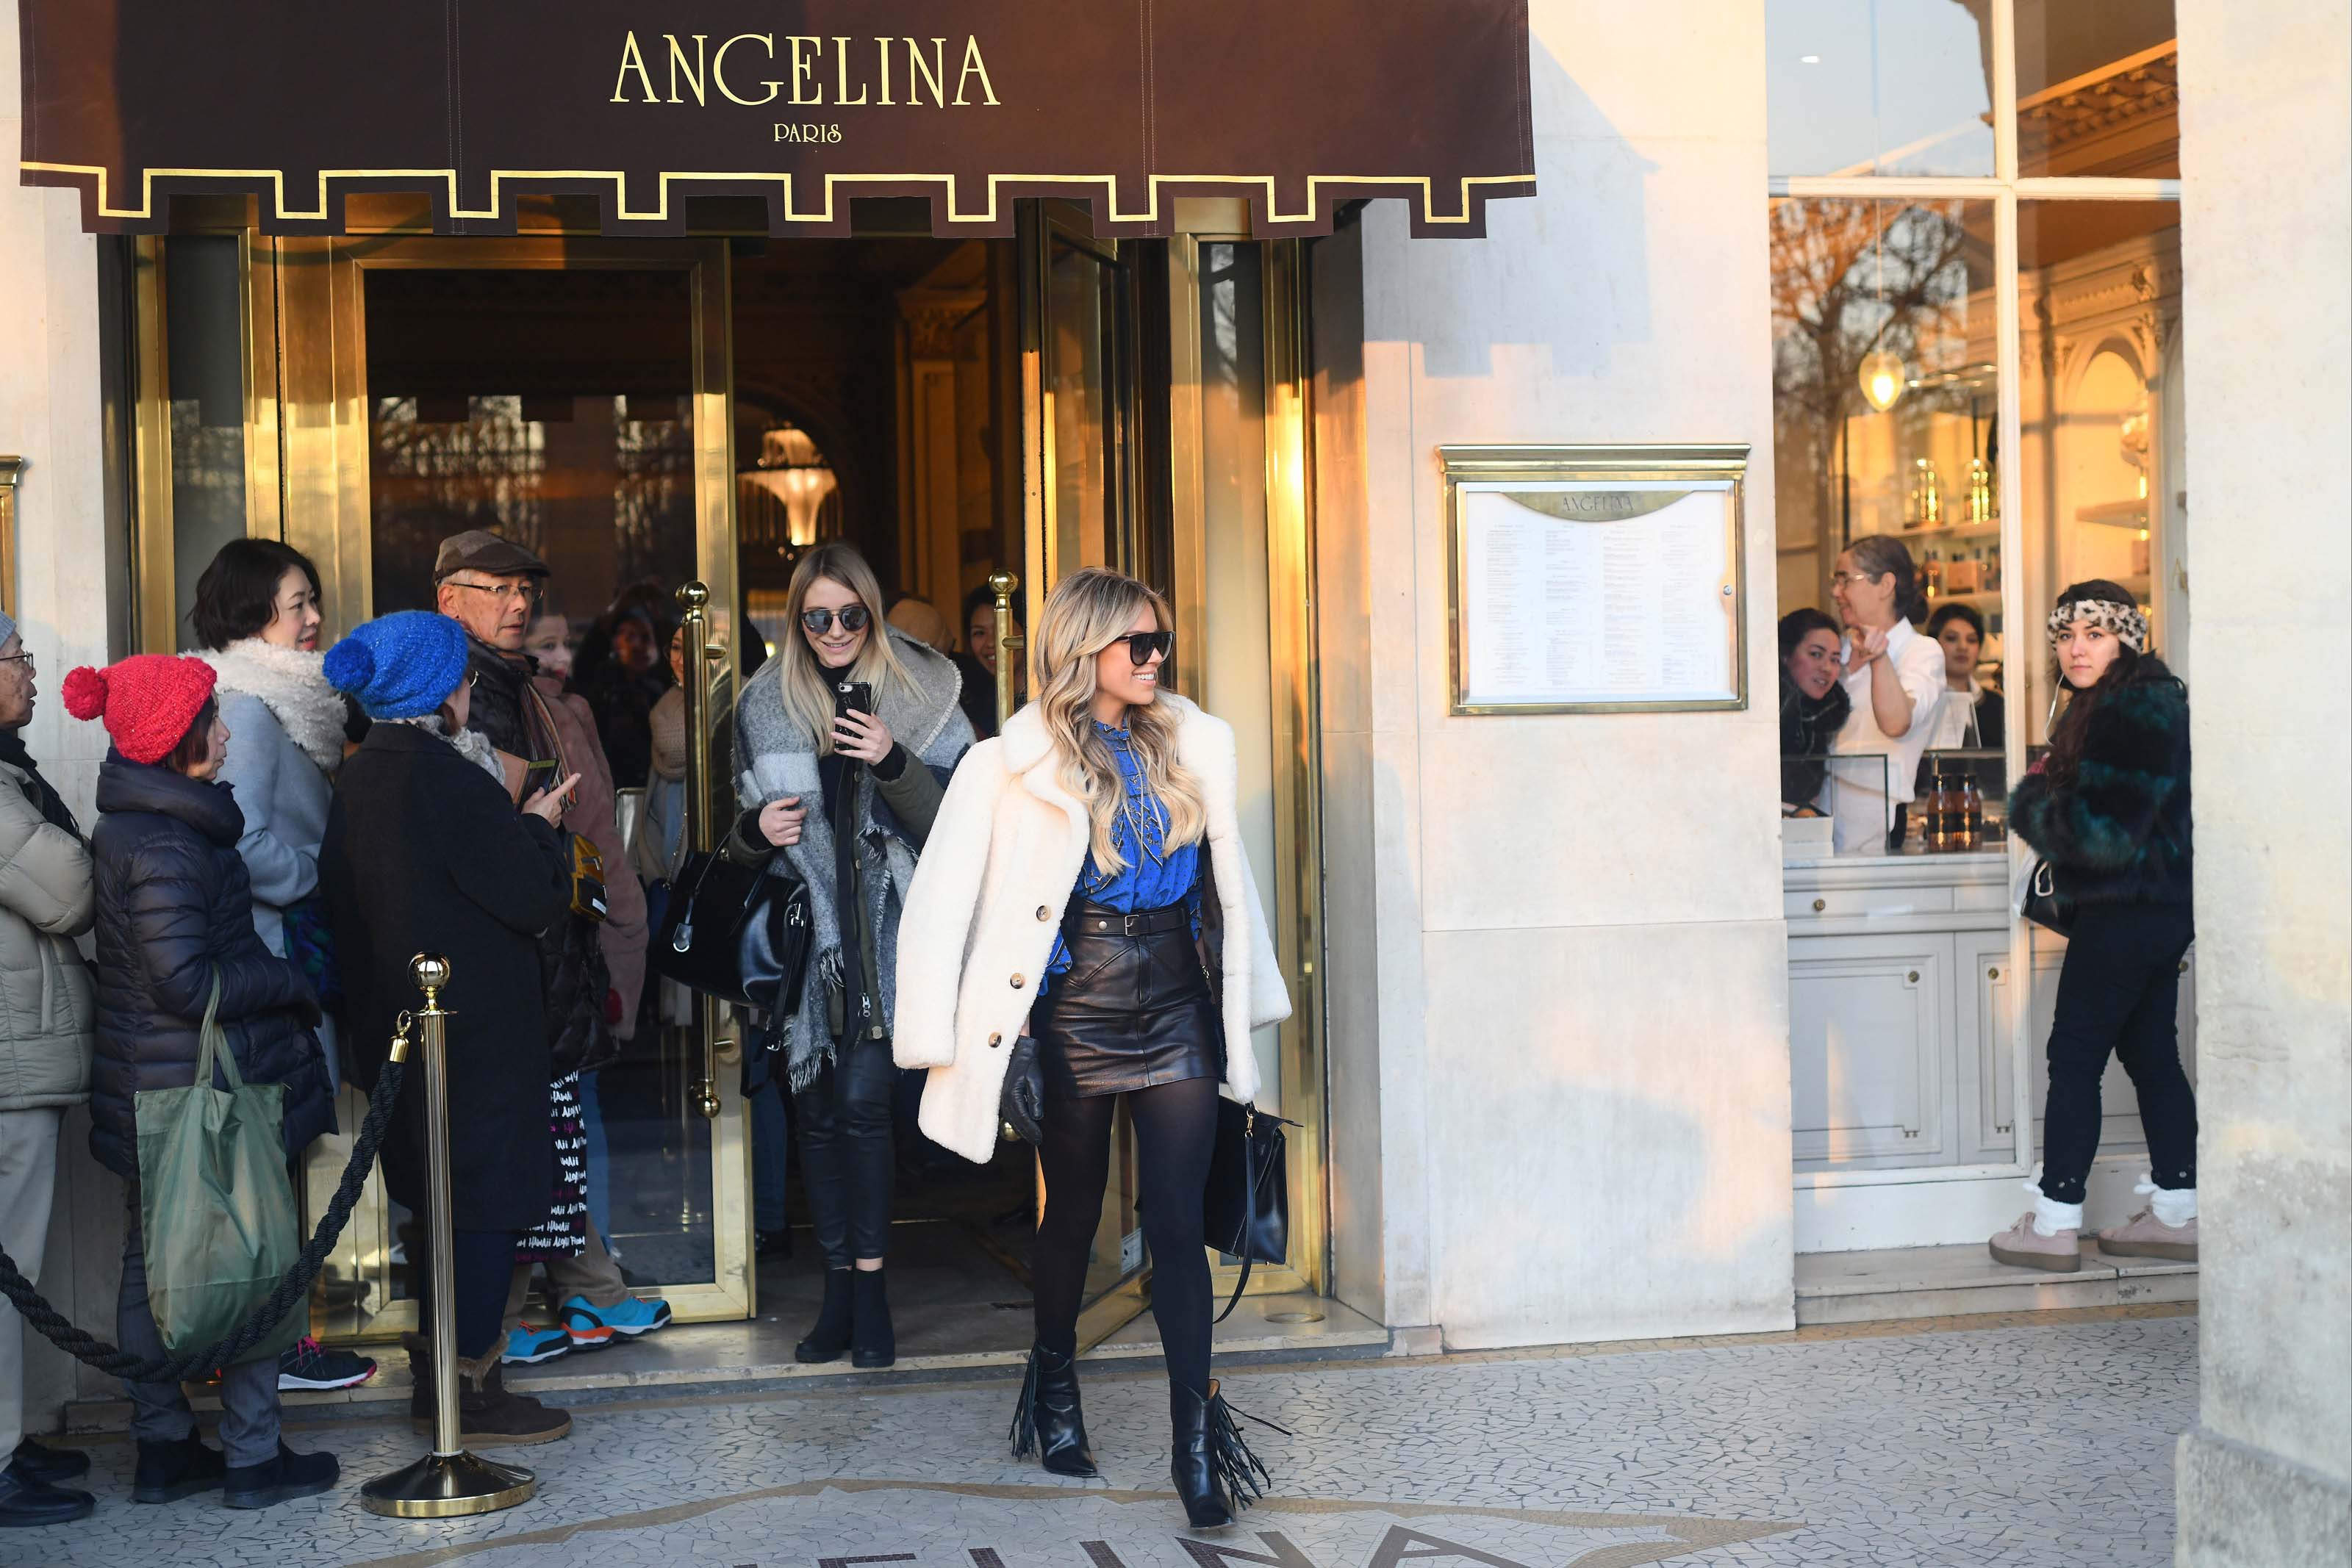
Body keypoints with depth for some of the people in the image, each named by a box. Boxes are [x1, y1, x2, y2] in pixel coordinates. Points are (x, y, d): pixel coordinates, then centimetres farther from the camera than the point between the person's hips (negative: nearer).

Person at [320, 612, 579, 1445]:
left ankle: (435, 1377, 25)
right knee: (489, 1202, 0)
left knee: (440, 1203, 17)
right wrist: (538, 825, 0)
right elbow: (536, 897, -17)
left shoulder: (358, 776, 7)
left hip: (397, 1023, 9)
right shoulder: (447, 777, -19)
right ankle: (474, 1395, 5)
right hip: (478, 1026, -9)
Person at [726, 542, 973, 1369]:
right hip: (802, 934, 3)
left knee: (862, 1101, -11)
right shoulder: (765, 709, 8)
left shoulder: (920, 700, 1)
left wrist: (893, 763, -19)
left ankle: (868, 1285, -2)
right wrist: (757, 831, -6)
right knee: (817, 1111, 5)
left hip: (883, 934, -3)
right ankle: (841, 1287, 13)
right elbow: (743, 842, 17)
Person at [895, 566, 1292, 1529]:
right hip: (1077, 1007, -2)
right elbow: (941, 902, -6)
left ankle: (1197, 1440, 1)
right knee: (1073, 1213, 12)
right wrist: (941, 1038, -10)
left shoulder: (1197, 745, 6)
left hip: (1177, 1006, 2)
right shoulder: (1016, 764, -6)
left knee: (1178, 1222, -3)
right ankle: (1054, 1386, 36)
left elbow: (1228, 878, 14)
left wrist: (1248, 1002, 14)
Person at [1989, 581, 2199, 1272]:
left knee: (2074, 1057, -3)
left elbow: (2106, 832, -23)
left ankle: (2054, 1224, 2)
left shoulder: (2134, 713, -18)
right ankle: (2177, 1215, 17)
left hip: (2126, 916, -11)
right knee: (2151, 1055, 13)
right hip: (2159, 911, 11)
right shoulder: (2103, 704, 15)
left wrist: (2029, 800, -9)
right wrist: (2045, 794, 4)